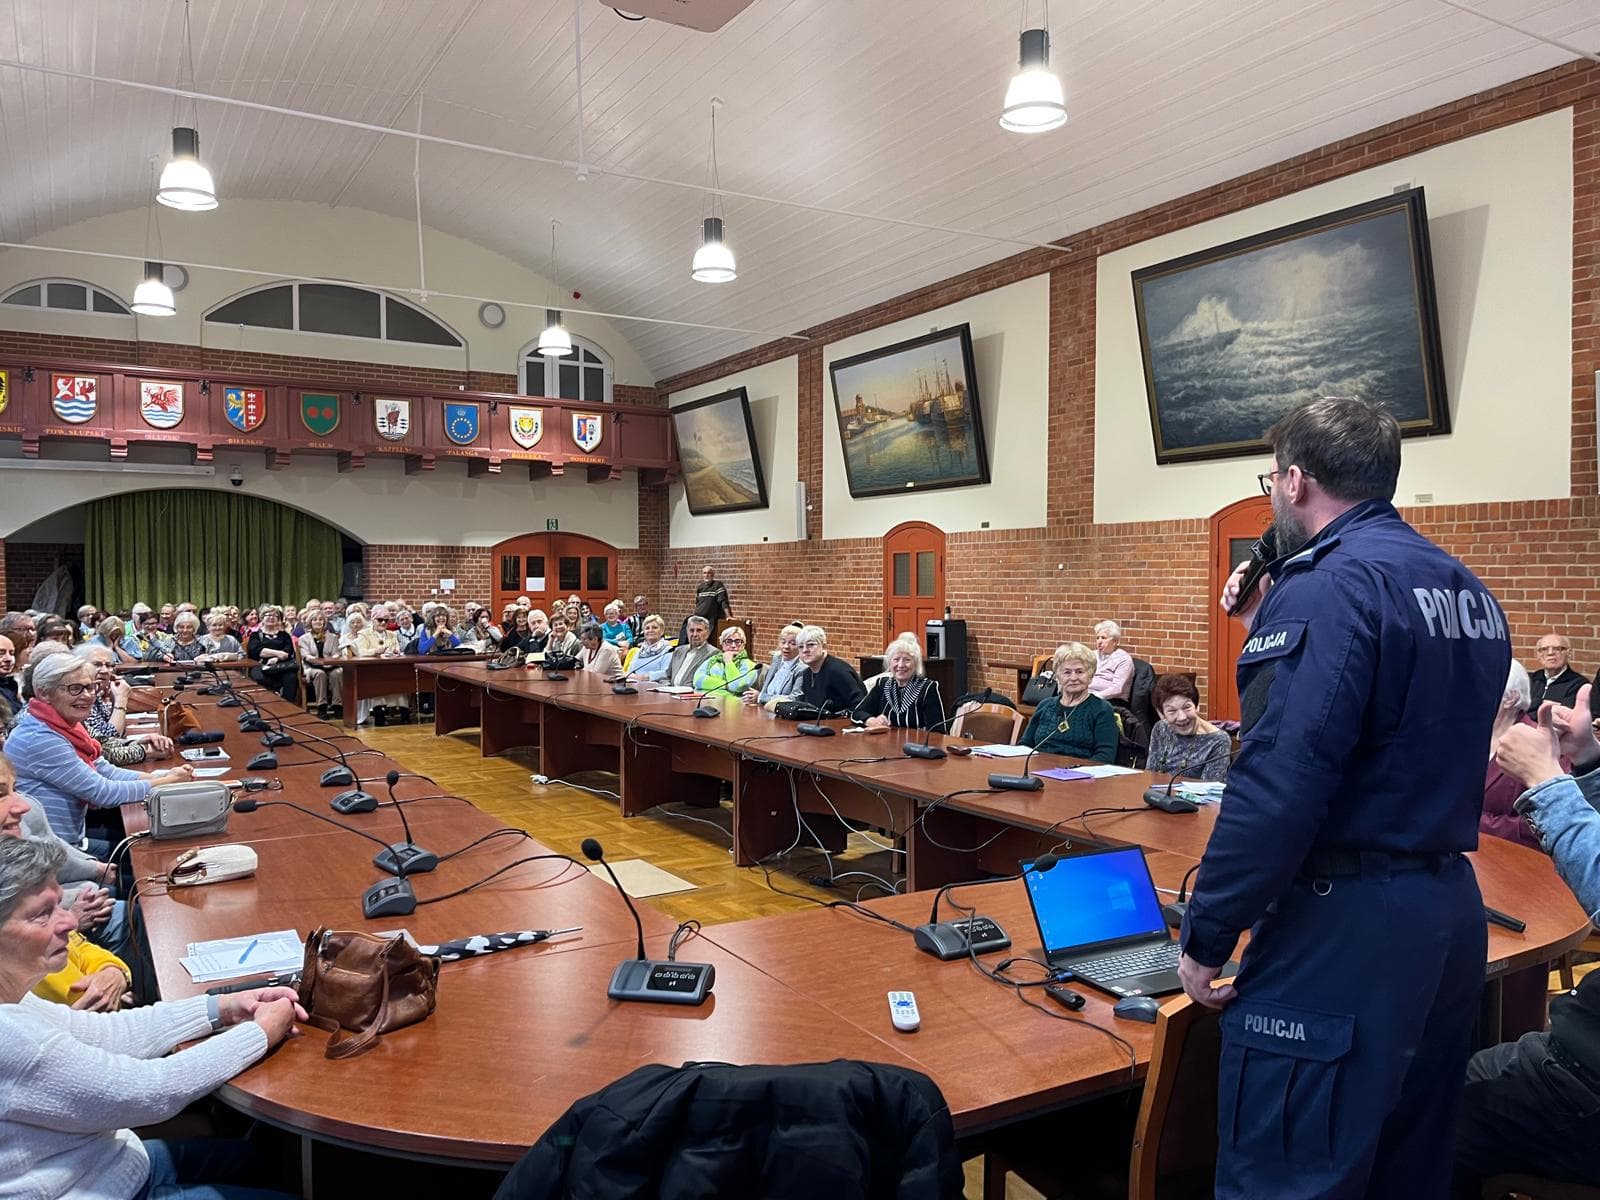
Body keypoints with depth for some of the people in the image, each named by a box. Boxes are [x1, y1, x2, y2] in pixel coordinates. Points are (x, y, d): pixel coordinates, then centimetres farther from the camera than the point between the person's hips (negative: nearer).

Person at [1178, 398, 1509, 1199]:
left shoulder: (1328, 586, -17)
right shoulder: (1468, 592, 12)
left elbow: (1279, 784, -25)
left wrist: (1206, 935, -15)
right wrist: (1272, 632, 15)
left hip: (1345, 925, -9)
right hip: (1452, 907, 10)